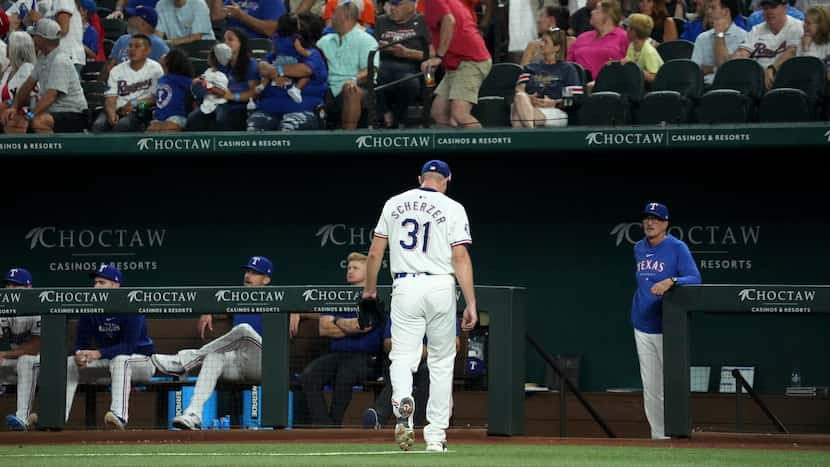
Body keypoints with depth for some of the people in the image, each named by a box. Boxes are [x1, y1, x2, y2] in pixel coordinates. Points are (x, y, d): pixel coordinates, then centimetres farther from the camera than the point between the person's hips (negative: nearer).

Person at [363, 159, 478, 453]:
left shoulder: (394, 204, 9)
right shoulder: (452, 208, -1)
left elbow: (375, 252, 10)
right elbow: (461, 257, -9)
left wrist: (370, 288, 24)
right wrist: (471, 304, -10)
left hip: (405, 287, 1)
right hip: (440, 286, -1)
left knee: (403, 357, -1)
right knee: (441, 362, 10)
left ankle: (403, 403, -34)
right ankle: (436, 436, 10)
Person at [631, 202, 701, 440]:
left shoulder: (677, 248, -7)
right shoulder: (638, 249, 12)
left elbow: (694, 279, -17)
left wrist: (670, 282, -33)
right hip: (643, 328, 6)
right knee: (650, 387, 6)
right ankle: (657, 437, 11)